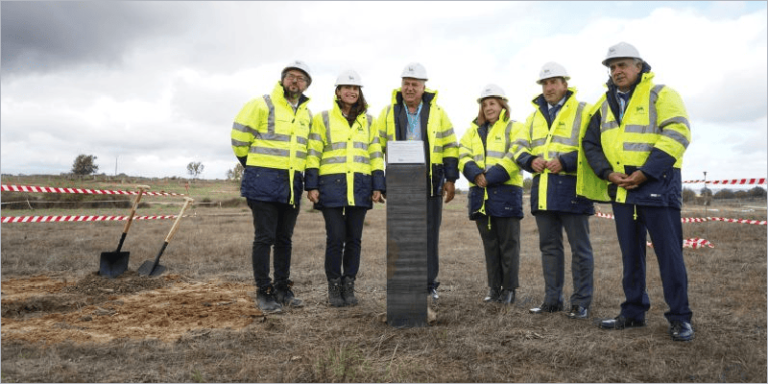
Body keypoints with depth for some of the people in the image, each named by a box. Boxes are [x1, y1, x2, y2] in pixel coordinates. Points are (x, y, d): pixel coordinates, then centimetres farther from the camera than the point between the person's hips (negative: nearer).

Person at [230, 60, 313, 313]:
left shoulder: (306, 114, 13)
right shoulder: (262, 104, -6)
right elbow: (239, 137, -3)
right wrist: (253, 165, 6)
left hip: (292, 184, 6)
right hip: (264, 182, -6)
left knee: (284, 239, 12)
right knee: (264, 238, -2)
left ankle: (283, 288, 22)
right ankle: (264, 292, 7)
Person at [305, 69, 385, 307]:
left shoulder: (368, 121, 14)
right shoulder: (323, 119, 6)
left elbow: (376, 155, 11)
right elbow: (313, 154, 2)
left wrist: (378, 186, 3)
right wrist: (311, 185, -6)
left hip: (360, 186, 3)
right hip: (331, 185, -2)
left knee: (354, 238, 5)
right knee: (335, 238, -4)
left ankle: (349, 286, 17)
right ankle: (334, 286, 12)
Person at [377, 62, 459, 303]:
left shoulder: (437, 113, 6)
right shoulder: (389, 112, 8)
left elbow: (450, 147, 6)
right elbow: (377, 148, 10)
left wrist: (450, 179, 0)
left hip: (430, 184, -1)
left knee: (429, 236, 3)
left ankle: (429, 286, 13)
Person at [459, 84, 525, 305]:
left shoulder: (513, 128, 3)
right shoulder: (473, 130, 18)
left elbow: (514, 158, -11)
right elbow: (464, 156, 5)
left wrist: (489, 178, -19)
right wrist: (476, 175, -14)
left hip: (506, 192, -5)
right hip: (480, 193, 5)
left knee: (508, 243, 1)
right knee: (489, 243, 10)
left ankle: (509, 289, 9)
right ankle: (494, 288, 18)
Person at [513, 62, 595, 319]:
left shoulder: (583, 112, 1)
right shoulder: (534, 117, 19)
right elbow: (521, 149, 17)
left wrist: (565, 161, -20)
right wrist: (531, 160, -4)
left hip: (571, 188, -6)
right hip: (542, 189, 6)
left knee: (579, 247, 1)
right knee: (549, 246, 12)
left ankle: (581, 302, 11)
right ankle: (552, 299, 21)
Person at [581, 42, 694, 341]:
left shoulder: (661, 94, -2)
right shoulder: (605, 104, 14)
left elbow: (677, 136, -13)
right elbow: (591, 143, 14)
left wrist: (644, 173, -19)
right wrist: (609, 173, -3)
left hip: (657, 186, -6)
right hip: (621, 190, 6)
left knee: (668, 253, -2)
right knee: (630, 254, 12)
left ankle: (679, 318, 9)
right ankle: (633, 312, 23)